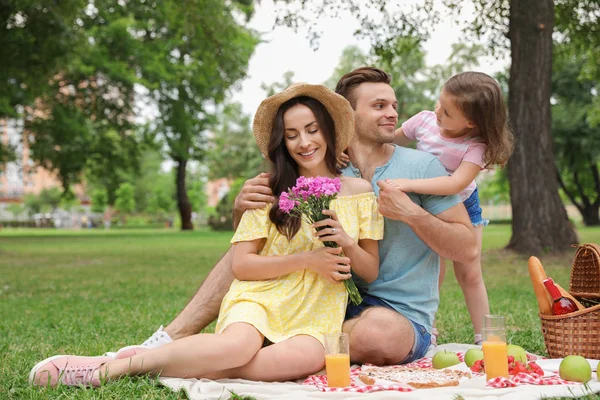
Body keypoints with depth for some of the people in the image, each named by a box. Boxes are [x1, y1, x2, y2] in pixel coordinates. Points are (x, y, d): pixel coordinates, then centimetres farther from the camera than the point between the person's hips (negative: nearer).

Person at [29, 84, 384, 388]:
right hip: (261, 296, -2)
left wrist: (346, 243, -8)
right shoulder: (270, 190, 4)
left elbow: (371, 273, 12)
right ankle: (108, 366, -26)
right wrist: (305, 259, -11)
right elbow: (241, 264, -1)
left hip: (318, 312, 2)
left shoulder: (360, 192, 9)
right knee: (236, 345, -38)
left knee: (309, 356, -37)